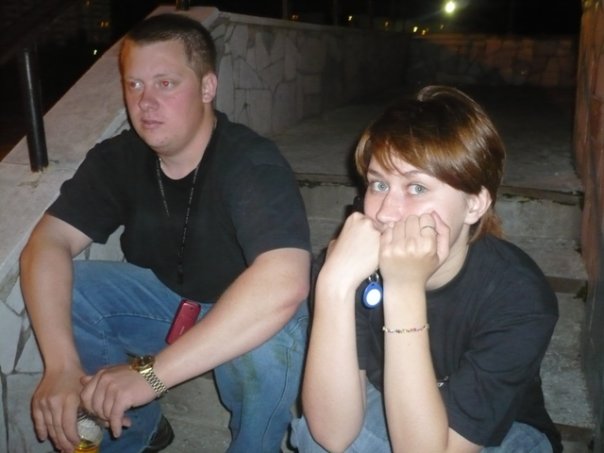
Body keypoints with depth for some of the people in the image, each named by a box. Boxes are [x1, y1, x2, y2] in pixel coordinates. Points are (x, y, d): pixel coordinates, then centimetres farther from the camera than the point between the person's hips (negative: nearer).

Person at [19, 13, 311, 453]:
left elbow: (284, 283, -44)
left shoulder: (253, 164, -28)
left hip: (249, 317, -4)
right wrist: (61, 366, -32)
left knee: (268, 345, -37)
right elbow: (47, 244, -17)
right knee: (60, 290, -15)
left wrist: (152, 373, -44)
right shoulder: (118, 158, -11)